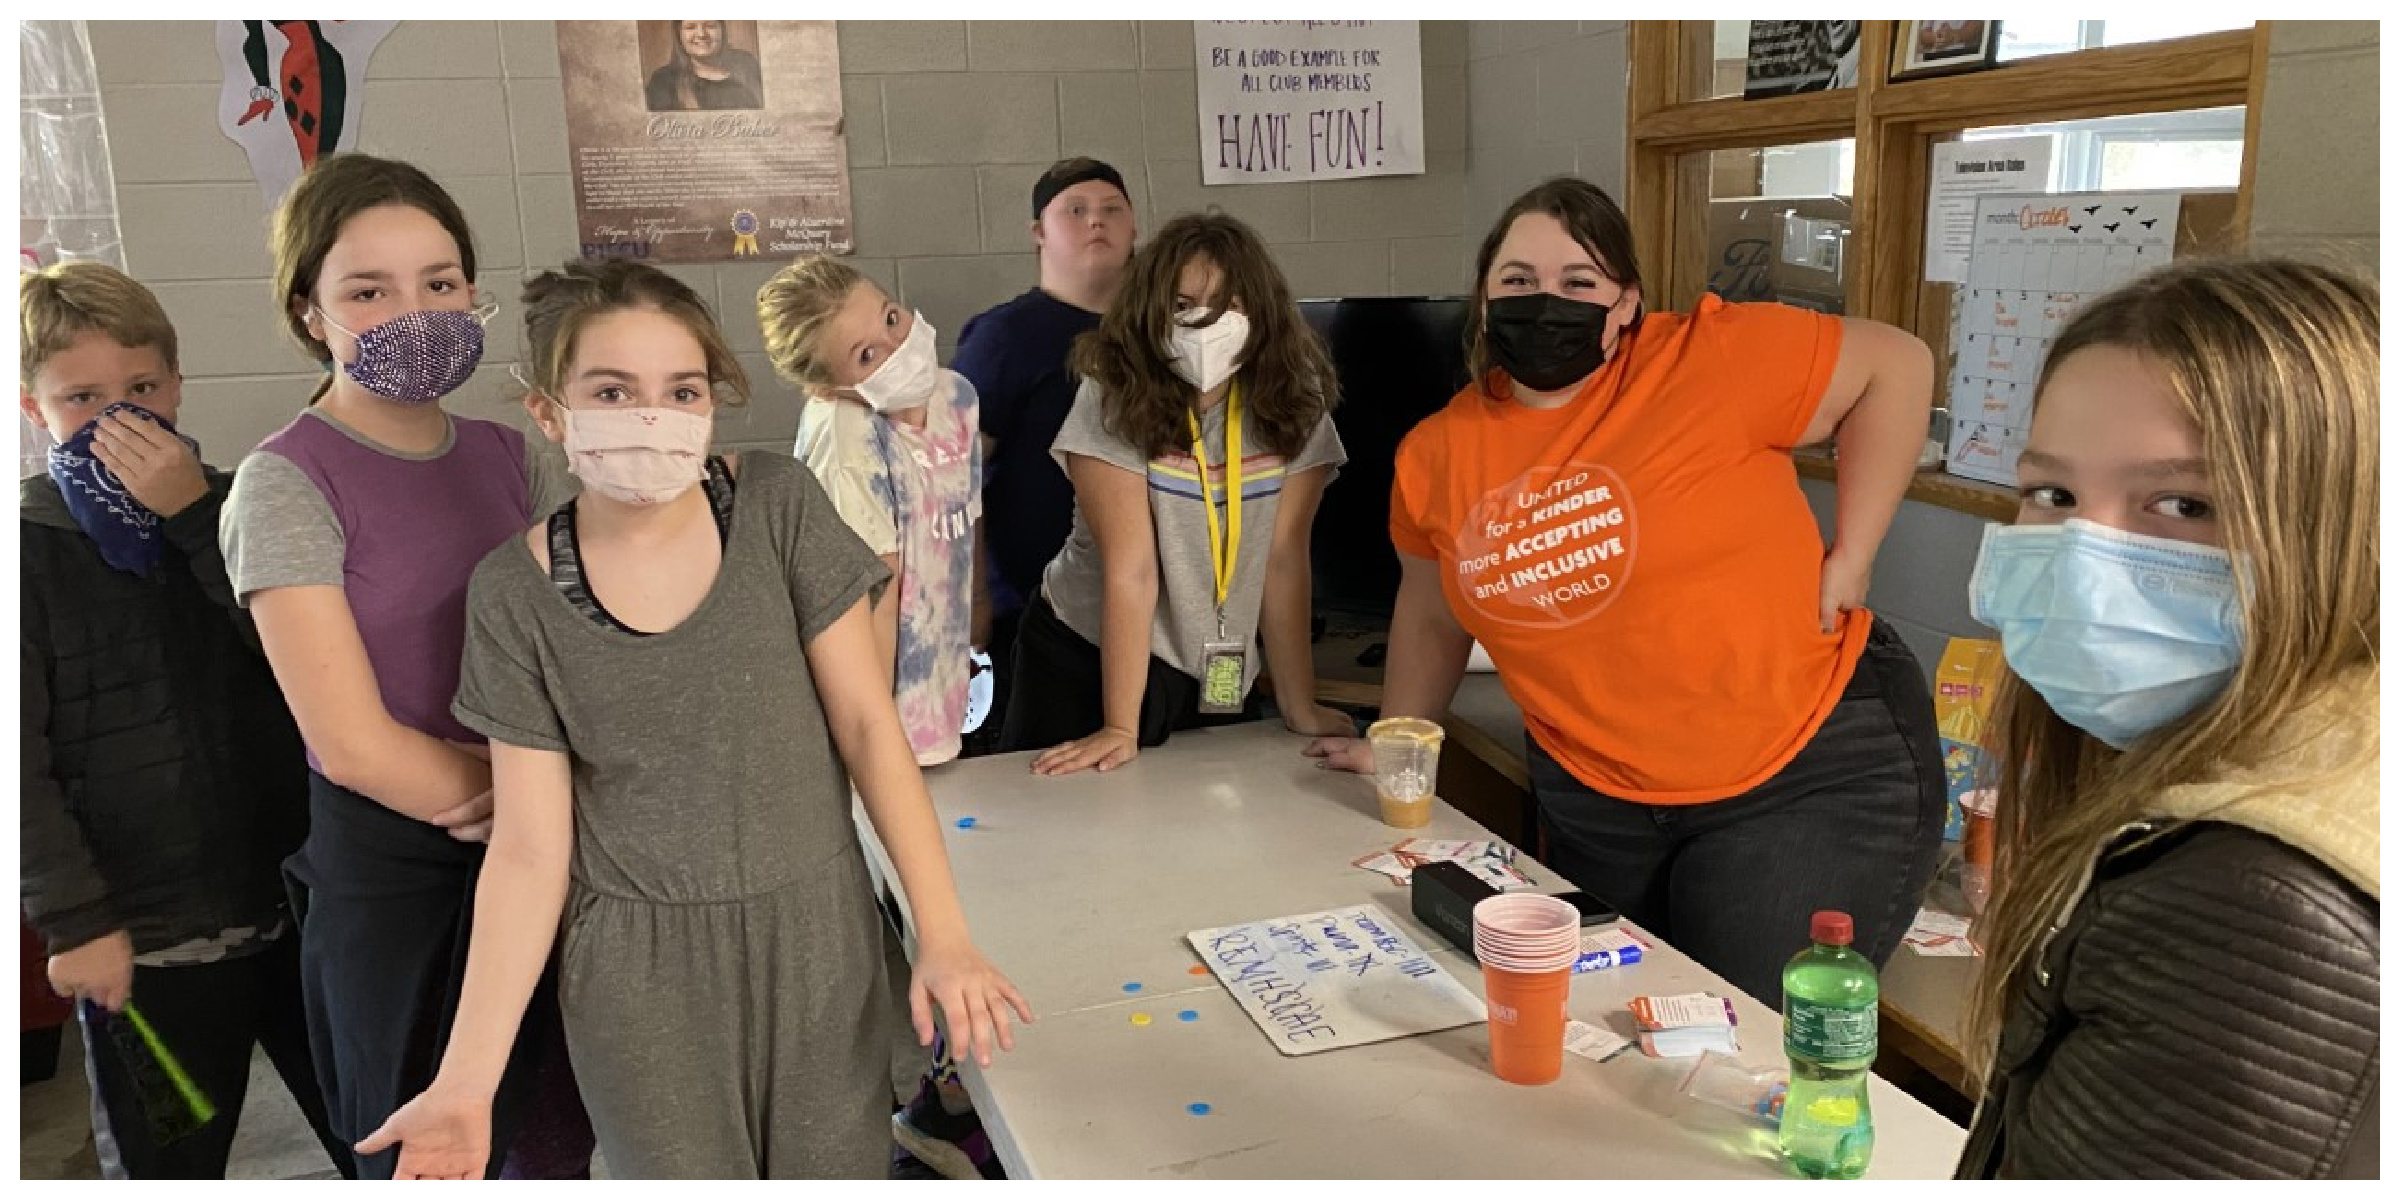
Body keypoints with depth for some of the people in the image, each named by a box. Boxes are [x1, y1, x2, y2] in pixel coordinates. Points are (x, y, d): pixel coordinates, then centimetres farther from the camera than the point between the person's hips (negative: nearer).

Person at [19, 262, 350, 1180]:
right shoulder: (32, 544, -2)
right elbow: (20, 760, -5)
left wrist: (195, 514, -17)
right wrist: (77, 922, -10)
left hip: (299, 904, 3)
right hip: (144, 939, -2)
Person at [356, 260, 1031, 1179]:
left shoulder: (778, 505, -9)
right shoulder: (516, 593, -8)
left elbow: (867, 723, -7)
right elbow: (530, 847, -5)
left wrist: (942, 932, -11)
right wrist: (467, 1079, -12)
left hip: (817, 938, 1)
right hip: (643, 974, 0)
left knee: (839, 1171, 11)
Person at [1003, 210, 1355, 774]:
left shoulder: (1294, 402, -10)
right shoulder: (1113, 398, -18)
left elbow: (1283, 558, -8)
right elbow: (1130, 566, -22)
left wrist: (1300, 709, -7)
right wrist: (1120, 730, -20)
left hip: (1221, 674, 2)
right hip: (1089, 660, -2)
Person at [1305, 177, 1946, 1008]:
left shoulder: (1712, 362, -14)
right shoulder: (1435, 456, 0)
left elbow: (1894, 365, -7)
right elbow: (1432, 615, 15)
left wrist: (1848, 560, -11)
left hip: (1813, 773, -4)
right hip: (1598, 806, 5)